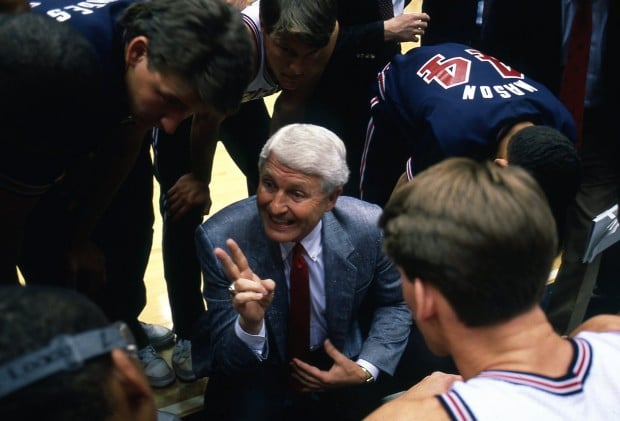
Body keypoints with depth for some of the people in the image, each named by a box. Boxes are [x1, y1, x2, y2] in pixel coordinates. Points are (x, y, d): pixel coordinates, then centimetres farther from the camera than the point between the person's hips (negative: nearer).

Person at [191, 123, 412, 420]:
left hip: (339, 361, 2)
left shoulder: (370, 228, -20)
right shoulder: (221, 239, -25)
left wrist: (366, 370, -14)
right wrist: (250, 323, -43)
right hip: (256, 371, -2)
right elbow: (227, 360, -22)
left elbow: (394, 304, 1)